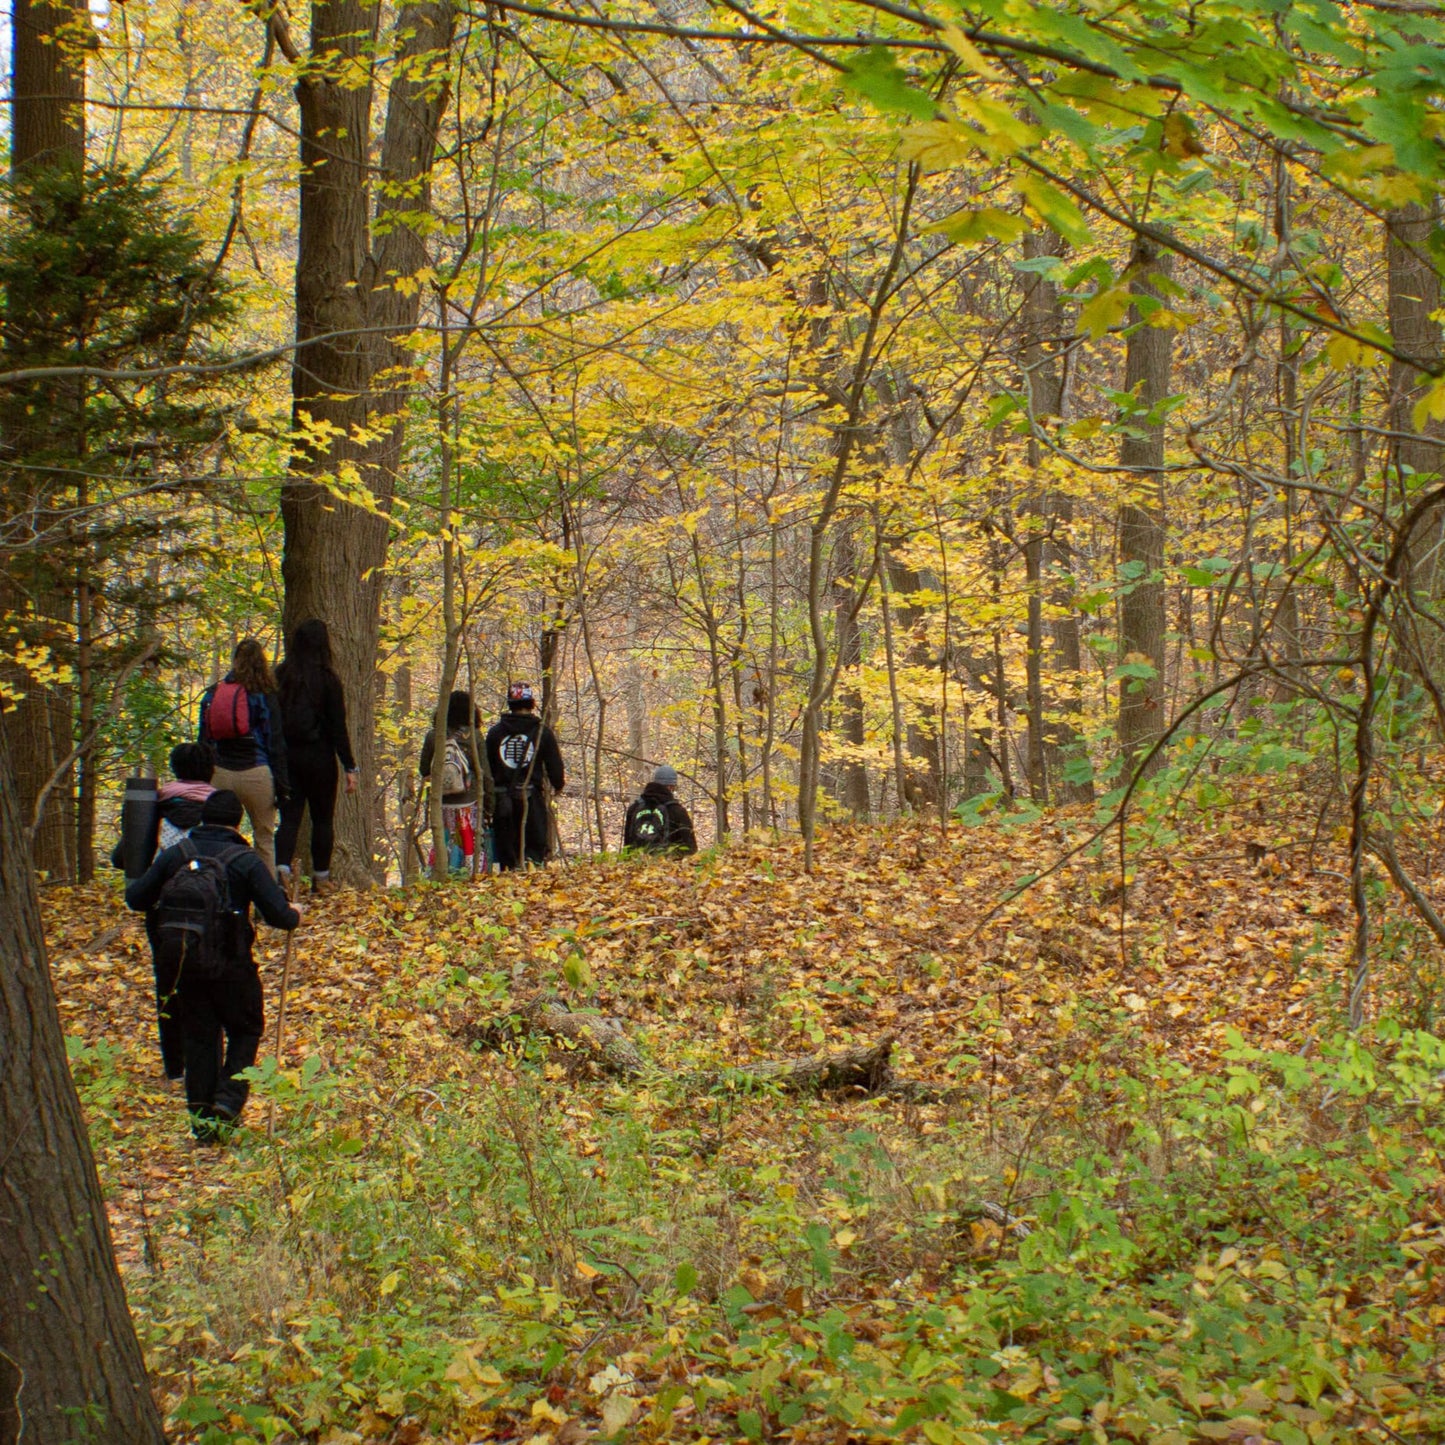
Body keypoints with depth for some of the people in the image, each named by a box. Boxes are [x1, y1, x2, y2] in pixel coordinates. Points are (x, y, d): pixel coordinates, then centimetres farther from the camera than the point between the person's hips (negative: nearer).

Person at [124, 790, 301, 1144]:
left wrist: (170, 899, 26)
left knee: (199, 1037, 12)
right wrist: (294, 913, 12)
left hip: (185, 962, 3)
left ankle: (201, 1116, 13)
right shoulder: (245, 860, -9)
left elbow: (135, 898, 6)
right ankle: (227, 1105, -4)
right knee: (245, 1031, 12)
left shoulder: (175, 855, 1)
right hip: (231, 963, -3)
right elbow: (279, 915, -11)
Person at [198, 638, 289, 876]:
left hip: (220, 773, 3)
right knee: (264, 838, 6)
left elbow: (204, 740, 10)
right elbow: (275, 742, -3)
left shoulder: (212, 694, 6)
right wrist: (281, 784, 0)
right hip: (256, 773, -3)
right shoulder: (265, 696, -3)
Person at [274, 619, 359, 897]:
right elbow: (338, 727, -9)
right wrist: (350, 767, -5)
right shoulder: (328, 679, -9)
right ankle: (321, 878, 16)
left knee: (289, 817, 5)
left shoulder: (280, 676, -1)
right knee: (323, 819, 11)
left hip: (286, 756, 2)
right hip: (319, 757, -2)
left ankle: (282, 868, -16)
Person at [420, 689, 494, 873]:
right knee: (470, 847, 2)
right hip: (468, 804, -2)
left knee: (443, 847, 7)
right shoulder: (473, 738, -5)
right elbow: (485, 775, -3)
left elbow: (424, 771, 9)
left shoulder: (433, 736, 1)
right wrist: (488, 808, 3)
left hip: (442, 805, 2)